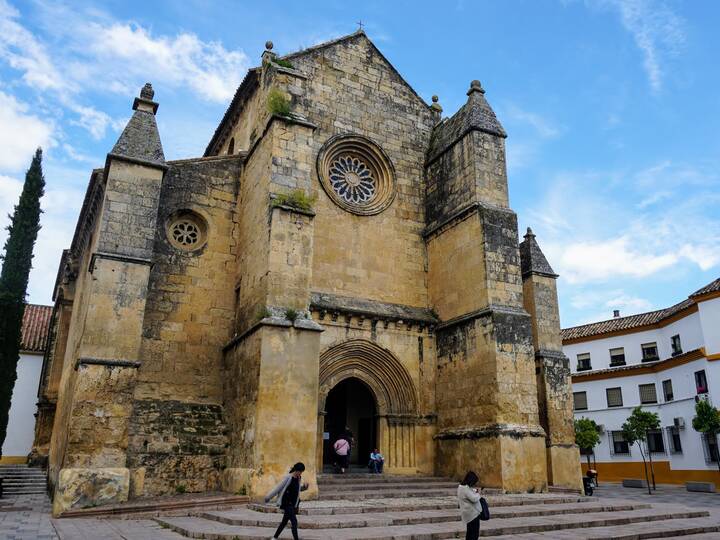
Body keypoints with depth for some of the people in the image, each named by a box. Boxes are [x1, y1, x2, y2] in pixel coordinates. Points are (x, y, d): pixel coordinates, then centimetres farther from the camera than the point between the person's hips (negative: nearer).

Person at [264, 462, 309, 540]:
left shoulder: (298, 478, 4)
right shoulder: (288, 478, -17)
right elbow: (278, 488, -12)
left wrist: (304, 486, -3)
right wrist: (269, 497, -8)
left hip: (293, 504, 7)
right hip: (287, 503, -7)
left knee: (285, 521, 17)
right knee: (294, 521, -13)